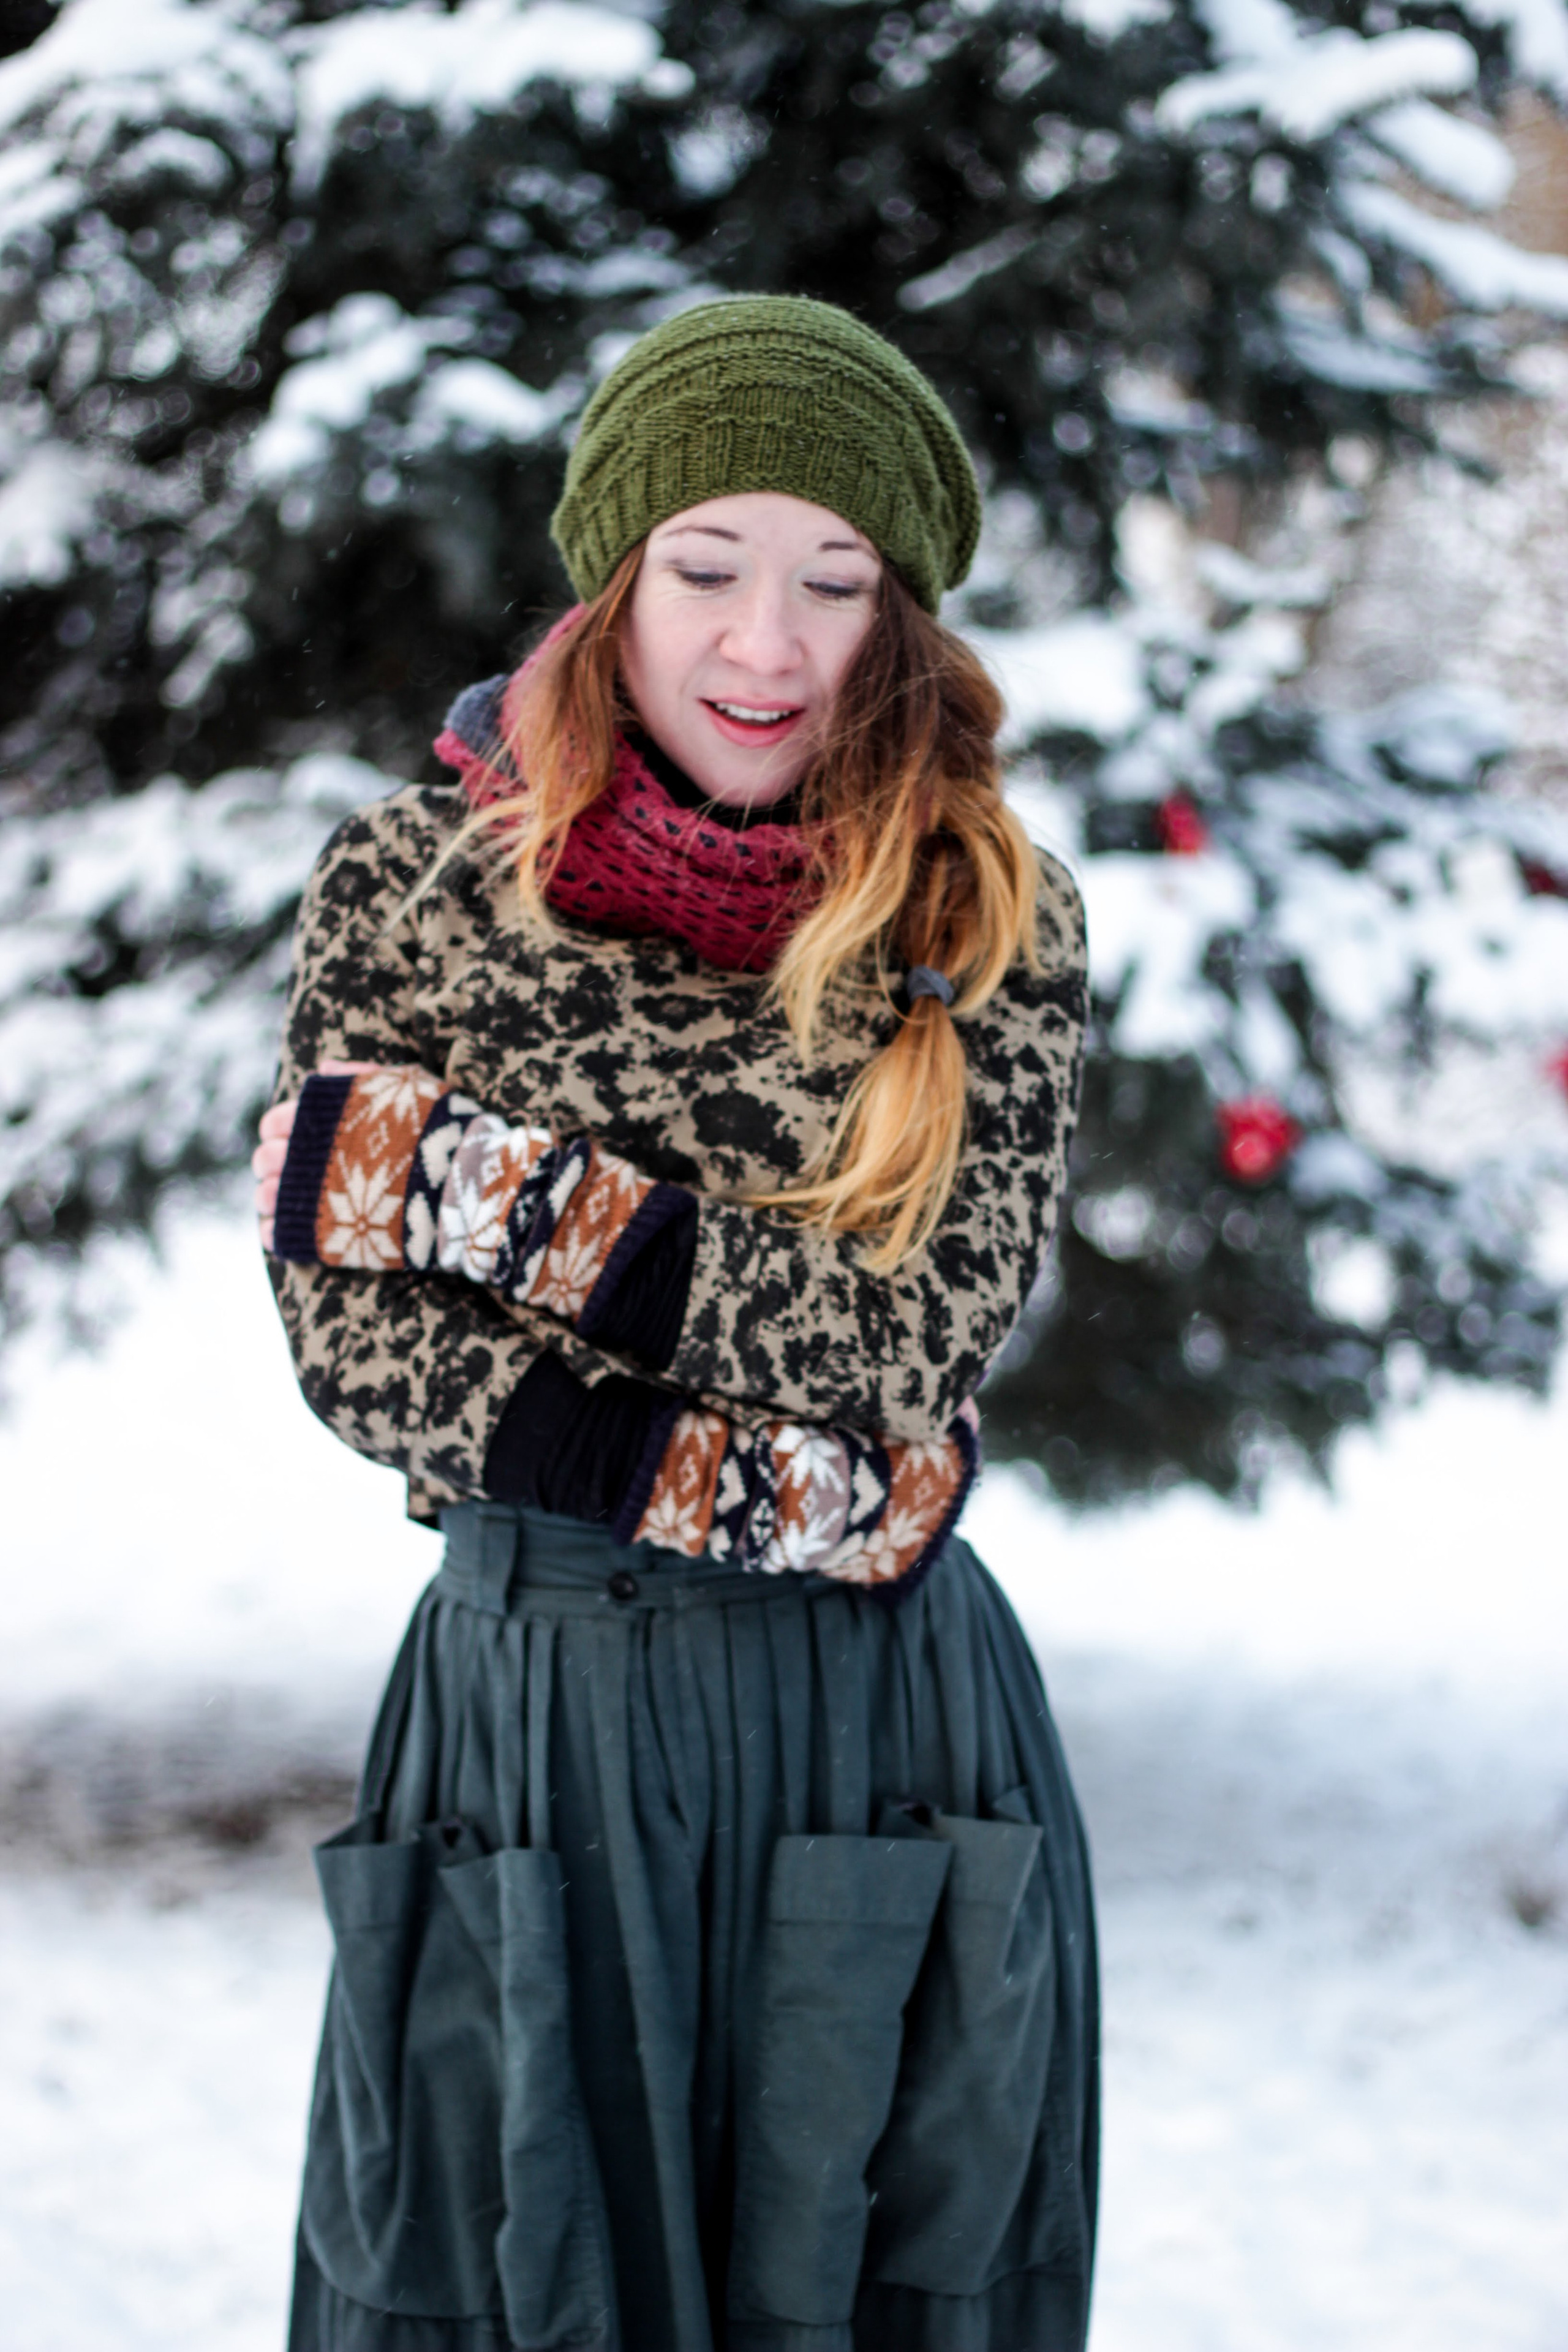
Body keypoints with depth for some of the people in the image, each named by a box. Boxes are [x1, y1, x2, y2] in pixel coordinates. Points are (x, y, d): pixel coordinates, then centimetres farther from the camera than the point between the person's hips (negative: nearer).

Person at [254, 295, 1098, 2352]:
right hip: (533, 1705, 0)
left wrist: (480, 1177, -17)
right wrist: (766, 1474, -15)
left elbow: (914, 1353, -12)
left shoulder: (994, 930, -2)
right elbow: (355, 1338, -5)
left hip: (892, 1725, 0)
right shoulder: (408, 886, -1)